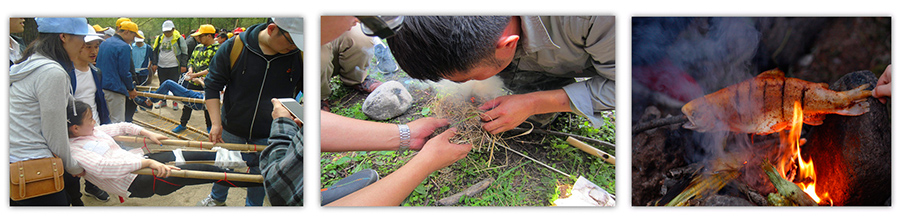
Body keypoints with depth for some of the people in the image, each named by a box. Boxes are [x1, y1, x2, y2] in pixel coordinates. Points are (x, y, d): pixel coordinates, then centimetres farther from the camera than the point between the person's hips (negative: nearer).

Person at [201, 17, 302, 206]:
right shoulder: (233, 47, -19)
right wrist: (216, 123, -15)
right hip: (232, 128, 1)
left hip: (269, 134, 0)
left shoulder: (300, 54, -18)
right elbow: (213, 85, -10)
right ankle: (217, 198, 50)